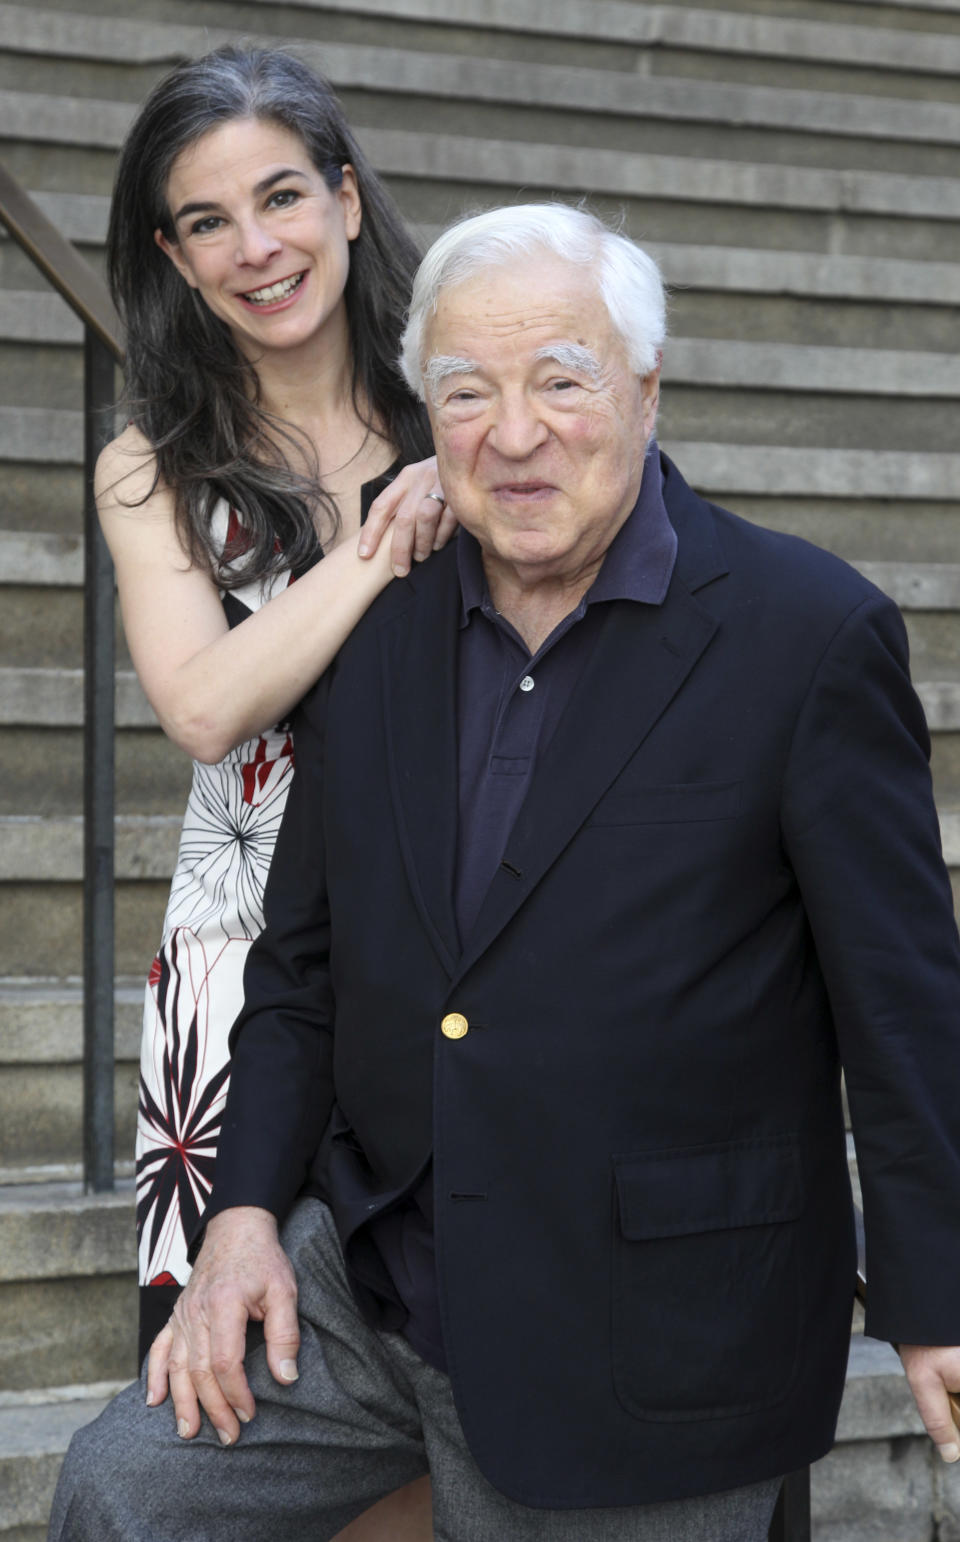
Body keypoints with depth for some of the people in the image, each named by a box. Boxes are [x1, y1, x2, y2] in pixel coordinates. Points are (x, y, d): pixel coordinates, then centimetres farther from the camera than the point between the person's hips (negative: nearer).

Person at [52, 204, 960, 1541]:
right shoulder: (375, 627, 5)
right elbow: (304, 955, 12)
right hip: (374, 1273, 5)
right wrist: (248, 1208, 2)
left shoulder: (810, 634, -12)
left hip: (641, 1357, -5)